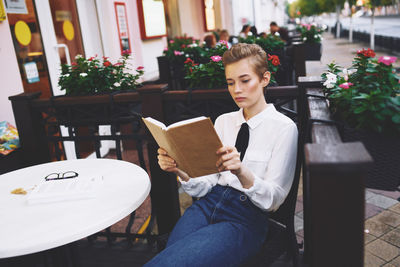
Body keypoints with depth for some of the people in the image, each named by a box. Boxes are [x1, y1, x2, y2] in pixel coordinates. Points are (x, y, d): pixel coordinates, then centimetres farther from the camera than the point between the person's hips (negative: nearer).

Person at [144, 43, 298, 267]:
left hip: (246, 217, -4)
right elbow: (204, 187, 8)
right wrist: (180, 170, -13)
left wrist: (242, 171, -26)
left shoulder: (284, 127, -1)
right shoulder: (223, 121, 14)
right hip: (209, 204, 5)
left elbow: (273, 200, -7)